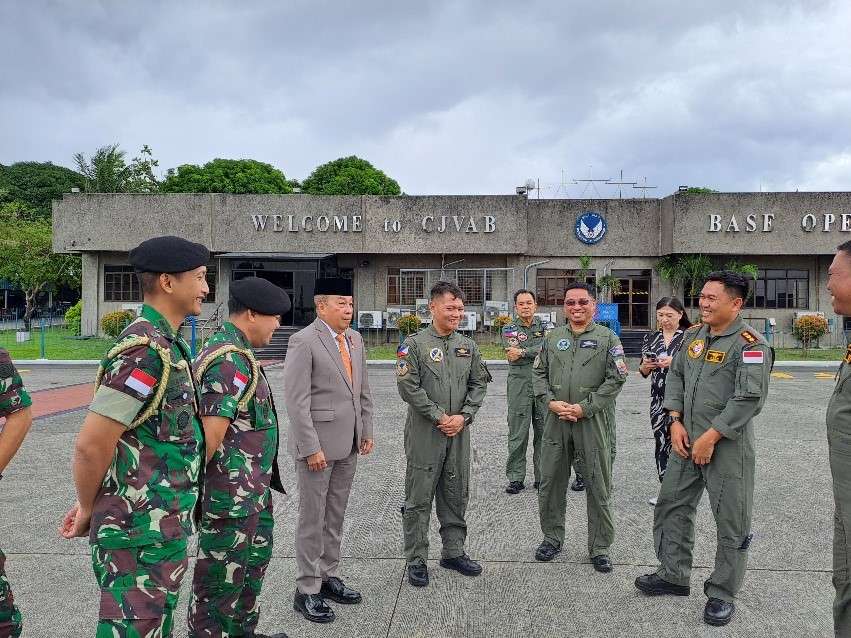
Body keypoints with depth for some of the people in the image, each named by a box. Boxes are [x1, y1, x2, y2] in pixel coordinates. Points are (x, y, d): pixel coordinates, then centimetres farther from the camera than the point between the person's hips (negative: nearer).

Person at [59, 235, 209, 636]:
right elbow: (91, 445, -23)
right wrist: (88, 511, -6)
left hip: (162, 528, 9)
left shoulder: (165, 343, 10)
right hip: (140, 534, -9)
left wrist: (93, 504, 15)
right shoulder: (146, 350, -22)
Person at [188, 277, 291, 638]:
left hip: (252, 489, 11)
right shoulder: (230, 360, -23)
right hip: (232, 491, -11)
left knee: (256, 557, 25)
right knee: (221, 577, 5)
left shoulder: (237, 352, 11)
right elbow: (212, 433, -27)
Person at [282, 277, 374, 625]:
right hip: (317, 443, -7)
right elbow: (296, 400, -17)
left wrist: (366, 431, 11)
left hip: (348, 443, 7)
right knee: (312, 517, 4)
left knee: (335, 515, 16)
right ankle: (307, 590, 15)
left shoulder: (355, 339, 9)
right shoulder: (303, 341, -14)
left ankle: (329, 577, 29)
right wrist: (311, 448, -18)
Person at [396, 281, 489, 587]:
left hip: (459, 432, 5)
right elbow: (408, 387, -13)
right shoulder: (414, 344, -7)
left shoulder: (467, 345, 9)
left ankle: (453, 552, 30)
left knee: (456, 495, 14)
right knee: (419, 499, 3)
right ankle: (416, 560, 16)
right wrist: (439, 417, -13)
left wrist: (464, 416, -5)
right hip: (424, 434, -5)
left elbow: (479, 383, 9)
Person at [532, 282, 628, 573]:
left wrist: (584, 407, -14)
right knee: (550, 481, 11)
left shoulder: (608, 338, -2)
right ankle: (552, 537, 28)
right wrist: (551, 401, -6)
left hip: (594, 421, -3)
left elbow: (616, 379, -8)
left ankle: (599, 547, 19)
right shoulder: (553, 337, 10)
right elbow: (539, 372, 11)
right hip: (557, 420, 4)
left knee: (599, 486, 5)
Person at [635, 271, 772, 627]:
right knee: (672, 505, 13)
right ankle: (673, 576, 29)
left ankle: (722, 594, 19)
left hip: (727, 444, -7)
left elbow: (749, 399, -20)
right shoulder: (693, 336, 8)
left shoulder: (750, 344, -13)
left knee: (731, 521, 3)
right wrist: (676, 422, -1)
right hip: (687, 440, 7)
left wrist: (711, 437, -19)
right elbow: (675, 377, 12)